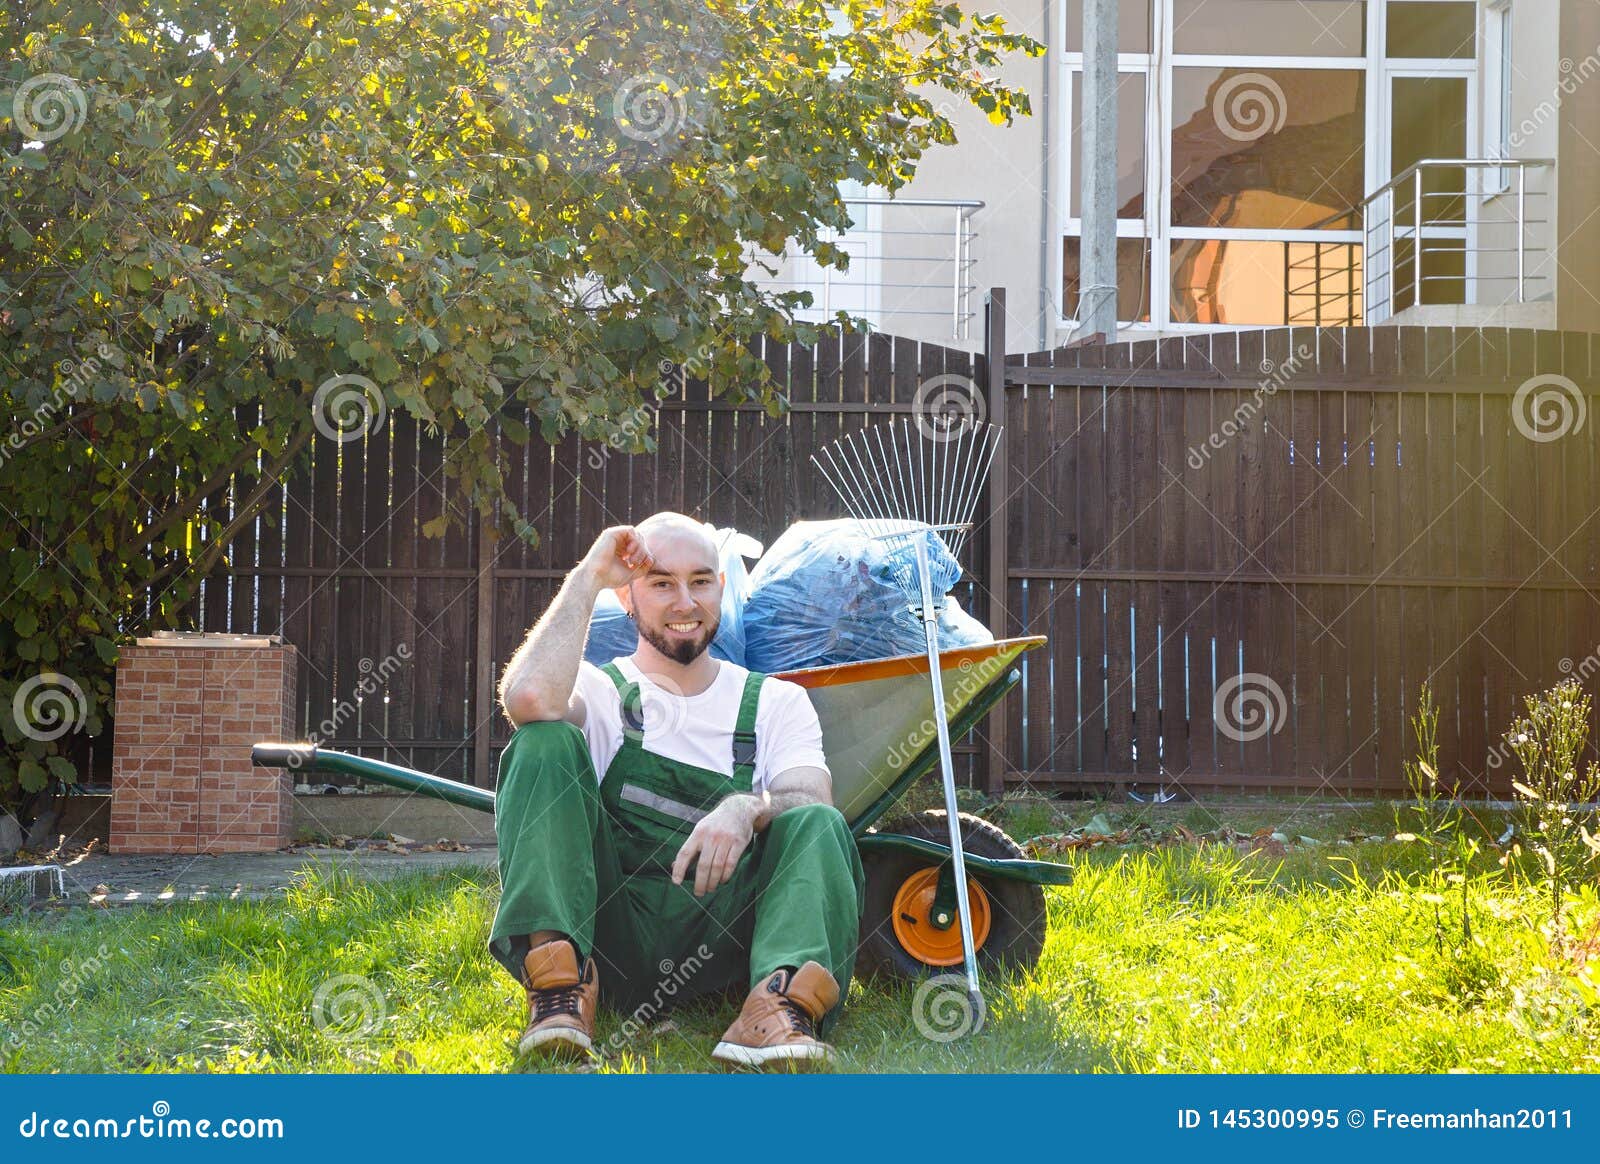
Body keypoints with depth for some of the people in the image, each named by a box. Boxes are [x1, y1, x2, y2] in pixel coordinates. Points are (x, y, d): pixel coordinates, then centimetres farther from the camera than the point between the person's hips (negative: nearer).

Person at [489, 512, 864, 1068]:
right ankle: (560, 980, -33)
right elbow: (529, 698, -12)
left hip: (722, 937, 1)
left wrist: (749, 807, -27)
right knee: (545, 742, -16)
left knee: (818, 826, -24)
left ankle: (782, 1001, -51)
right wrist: (587, 579, -1)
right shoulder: (601, 690, 14)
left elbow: (812, 798, -3)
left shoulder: (776, 702, 18)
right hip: (612, 935, 0)